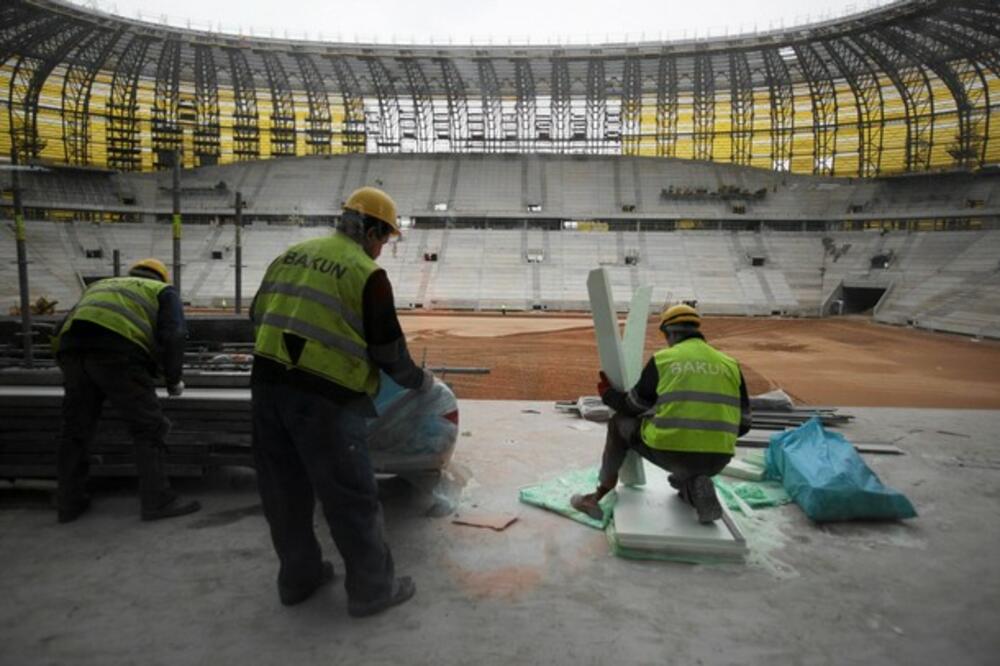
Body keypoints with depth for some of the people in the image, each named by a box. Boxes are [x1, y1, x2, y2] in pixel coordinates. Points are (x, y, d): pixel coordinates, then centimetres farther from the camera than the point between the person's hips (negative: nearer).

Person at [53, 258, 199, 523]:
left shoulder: (100, 286, 36)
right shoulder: (163, 291, 22)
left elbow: (61, 332, 27)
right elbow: (173, 335, 3)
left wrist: (73, 369, 39)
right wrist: (174, 379, 13)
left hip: (73, 350, 5)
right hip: (119, 353, -5)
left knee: (76, 430, 17)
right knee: (148, 428, 4)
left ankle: (70, 502, 25)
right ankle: (157, 501, 5)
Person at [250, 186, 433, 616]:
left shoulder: (290, 255, 14)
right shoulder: (367, 274, -6)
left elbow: (257, 316, 20)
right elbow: (388, 349, -4)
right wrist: (418, 380, 14)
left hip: (267, 383, 7)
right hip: (323, 397, -7)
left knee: (285, 489, 18)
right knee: (351, 496, 6)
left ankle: (298, 577, 33)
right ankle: (372, 588, 18)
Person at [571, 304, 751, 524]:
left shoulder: (662, 359, 1)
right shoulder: (729, 365, 10)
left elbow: (634, 406, 10)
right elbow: (742, 424, 12)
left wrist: (608, 394, 29)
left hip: (671, 452, -3)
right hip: (716, 461, 4)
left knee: (619, 423, 25)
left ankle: (599, 496, 27)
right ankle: (692, 486, 13)